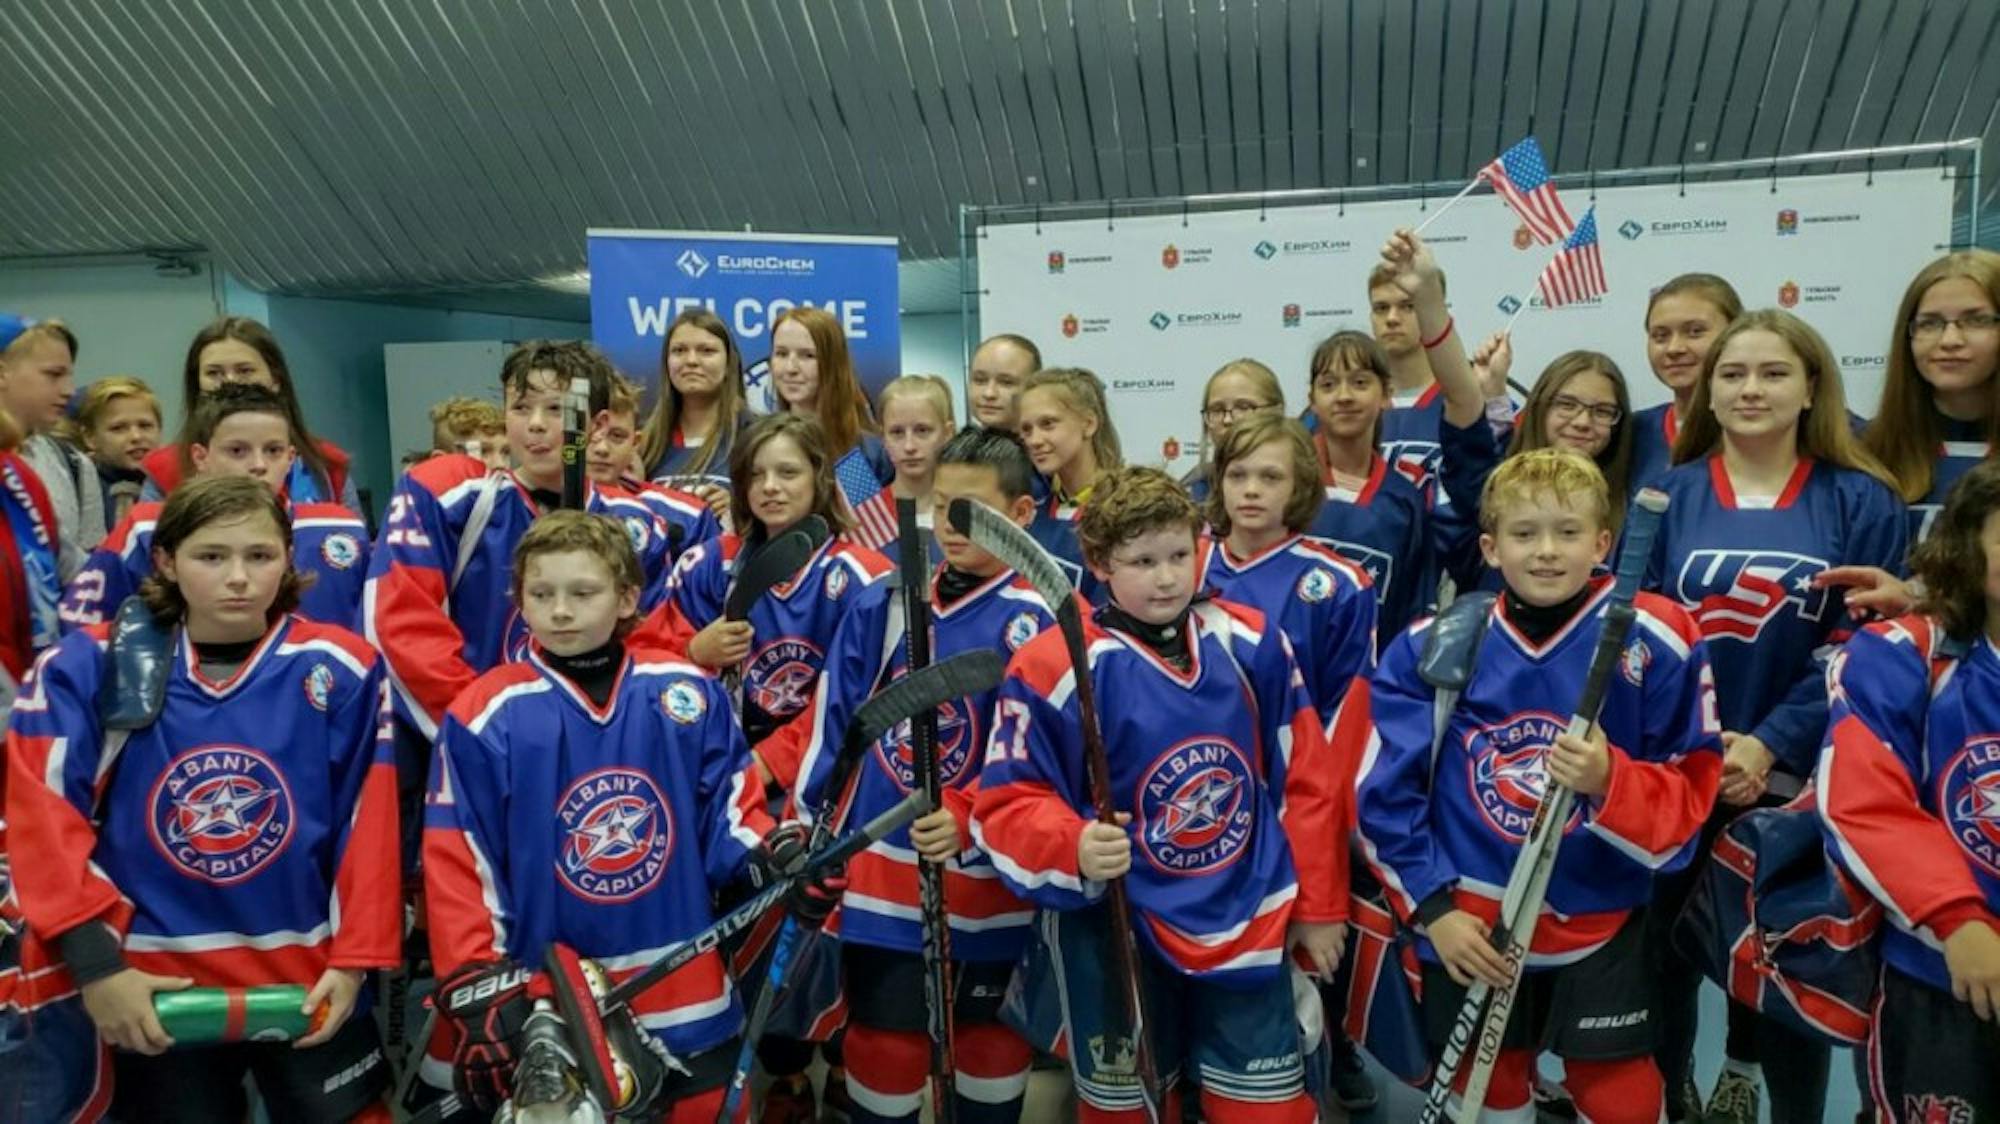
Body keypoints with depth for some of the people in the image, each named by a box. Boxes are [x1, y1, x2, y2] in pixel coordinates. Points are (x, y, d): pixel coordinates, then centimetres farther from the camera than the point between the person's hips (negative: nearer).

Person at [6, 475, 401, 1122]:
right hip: (152, 989, 1)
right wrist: (95, 963, -12)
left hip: (309, 981, 0)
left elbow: (367, 825, -4)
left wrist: (355, 958, -6)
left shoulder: (338, 669, -6)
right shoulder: (94, 667, -6)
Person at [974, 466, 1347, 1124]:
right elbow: (1007, 803, -12)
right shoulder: (1052, 668, -17)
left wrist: (1318, 905, 7)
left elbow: (1307, 779, 4)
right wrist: (1075, 847, -31)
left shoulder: (1253, 645, -4)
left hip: (1250, 920, 3)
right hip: (1115, 928, -2)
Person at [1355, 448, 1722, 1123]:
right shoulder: (1434, 644, -7)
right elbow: (1385, 793, -5)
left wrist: (1610, 781, -27)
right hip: (1469, 923, 1)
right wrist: (1432, 908, -10)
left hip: (1601, 923, -1)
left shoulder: (1657, 641, -10)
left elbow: (1692, 792, -7)